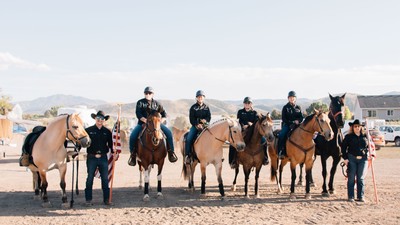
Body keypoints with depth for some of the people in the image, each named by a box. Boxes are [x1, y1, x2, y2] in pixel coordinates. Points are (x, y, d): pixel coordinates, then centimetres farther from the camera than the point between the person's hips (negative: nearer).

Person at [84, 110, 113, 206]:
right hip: (91, 158, -2)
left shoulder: (107, 132, 7)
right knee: (90, 178, 4)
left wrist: (113, 152, 3)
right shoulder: (88, 130, 0)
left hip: (103, 158, 2)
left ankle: (106, 199, 11)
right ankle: (88, 200, 11)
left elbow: (110, 144, 13)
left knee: (105, 179, 4)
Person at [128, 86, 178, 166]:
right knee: (132, 136, -24)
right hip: (142, 123, -1)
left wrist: (161, 121, -6)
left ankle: (171, 152, -6)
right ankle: (133, 154, -5)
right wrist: (145, 120, -21)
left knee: (168, 133, -18)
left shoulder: (156, 103, 11)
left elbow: (164, 114, 13)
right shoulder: (140, 102, 4)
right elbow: (138, 114, -7)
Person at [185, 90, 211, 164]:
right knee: (189, 139, -21)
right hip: (195, 125, -1)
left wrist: (205, 120, -15)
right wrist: (197, 125, -16)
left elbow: (209, 117, 6)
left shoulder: (206, 107, 11)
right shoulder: (193, 107, 5)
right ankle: (188, 155, -15)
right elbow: (191, 119, -2)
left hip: (204, 125, 1)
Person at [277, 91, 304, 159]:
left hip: (296, 125, 2)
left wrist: (298, 121, -12)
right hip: (287, 124, -2)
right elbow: (283, 118, -1)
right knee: (282, 135, -27)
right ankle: (281, 151, -22)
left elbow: (301, 117, 10)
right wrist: (291, 123, -13)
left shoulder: (298, 107, 13)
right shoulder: (285, 107, 5)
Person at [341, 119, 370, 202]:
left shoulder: (365, 136, 8)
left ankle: (360, 196, 14)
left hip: (363, 159, 2)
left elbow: (369, 146, 16)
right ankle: (350, 196, 8)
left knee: (361, 179, 6)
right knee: (351, 178, 2)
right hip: (351, 159, -2)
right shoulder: (349, 137, 1)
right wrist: (345, 158, -6)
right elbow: (343, 147, 1)